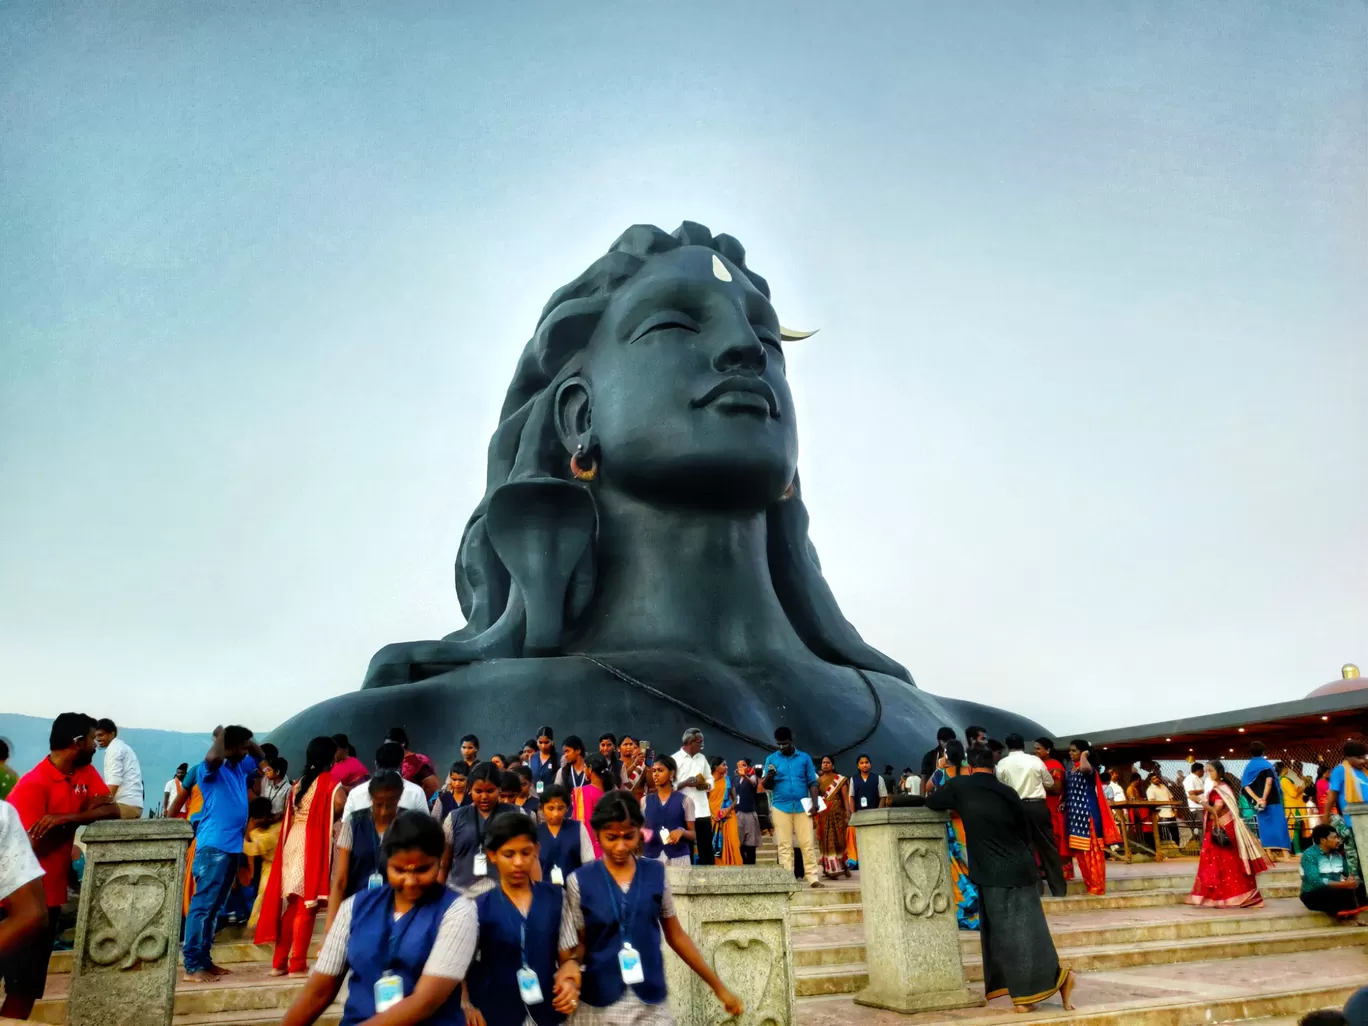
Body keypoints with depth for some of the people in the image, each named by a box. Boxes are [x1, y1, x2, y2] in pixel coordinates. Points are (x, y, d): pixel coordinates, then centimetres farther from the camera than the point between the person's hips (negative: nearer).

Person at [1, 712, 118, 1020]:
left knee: (32, 985, 13)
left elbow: (111, 810, -7)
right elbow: (35, 845, -22)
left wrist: (65, 818, -22)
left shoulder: (85, 772, 3)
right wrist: (83, 815, -11)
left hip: (51, 895, 7)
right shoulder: (33, 783, -19)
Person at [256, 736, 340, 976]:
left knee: (291, 904, 13)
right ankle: (297, 964, 1)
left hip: (293, 843, 7)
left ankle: (279, 962, 16)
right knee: (307, 905, -1)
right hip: (314, 846, -7)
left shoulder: (299, 782, 15)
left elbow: (290, 816, 12)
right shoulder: (329, 782, -6)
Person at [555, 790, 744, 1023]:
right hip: (598, 1006, -1)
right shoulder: (580, 881, -6)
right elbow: (579, 942, 2)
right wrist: (570, 963, -20)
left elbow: (675, 935, 7)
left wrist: (718, 986, 8)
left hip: (650, 1004, 1)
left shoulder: (656, 873, -2)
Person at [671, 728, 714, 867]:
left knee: (706, 849, 7)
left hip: (702, 810, 5)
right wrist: (685, 783, -19)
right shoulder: (675, 759, -5)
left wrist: (706, 785, -3)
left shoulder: (702, 758, 13)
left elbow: (710, 779, 18)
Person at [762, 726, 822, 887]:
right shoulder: (771, 759, 6)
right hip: (781, 807, 0)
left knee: (808, 843, -1)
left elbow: (812, 783, 7)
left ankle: (812, 878, 3)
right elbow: (766, 786, 4)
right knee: (784, 844, 2)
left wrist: (814, 804, -3)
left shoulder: (805, 758, 6)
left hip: (802, 806, 0)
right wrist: (769, 777, -19)